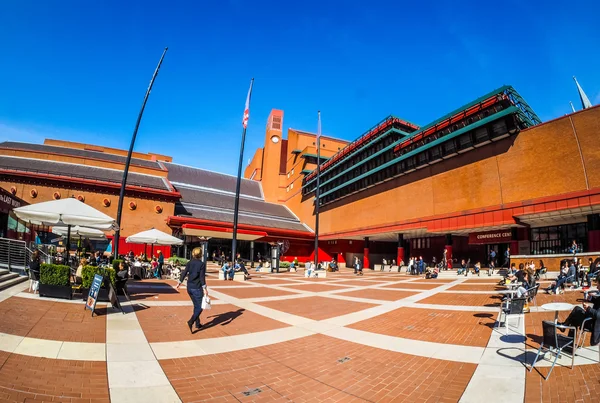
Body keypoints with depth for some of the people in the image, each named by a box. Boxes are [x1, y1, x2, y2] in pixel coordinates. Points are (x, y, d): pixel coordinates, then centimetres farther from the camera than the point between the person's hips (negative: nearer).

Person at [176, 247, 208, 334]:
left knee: (196, 306, 19)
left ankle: (197, 324, 25)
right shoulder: (202, 264, -12)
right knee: (200, 307, 1)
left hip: (189, 287, 6)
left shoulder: (189, 263, 4)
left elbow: (184, 273, 4)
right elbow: (202, 277, -15)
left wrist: (179, 283, 16)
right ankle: (191, 321, -17)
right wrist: (204, 289, -14)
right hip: (197, 288, -6)